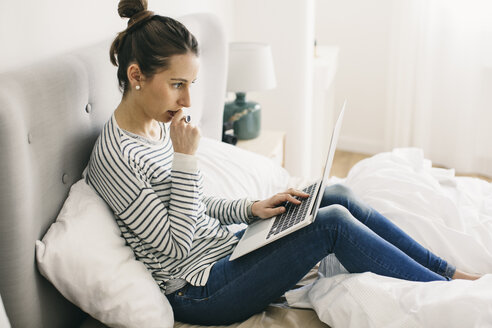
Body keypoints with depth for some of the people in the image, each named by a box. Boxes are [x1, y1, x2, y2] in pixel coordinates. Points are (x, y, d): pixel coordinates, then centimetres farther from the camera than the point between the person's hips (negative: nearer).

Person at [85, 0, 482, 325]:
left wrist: (249, 209, 0)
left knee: (339, 196, -1)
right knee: (333, 222, -18)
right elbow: (175, 245, -21)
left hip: (220, 247, 9)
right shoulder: (114, 156, -23)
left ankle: (449, 271, 8)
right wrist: (186, 158, -23)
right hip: (198, 289, -9)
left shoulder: (159, 125, 5)